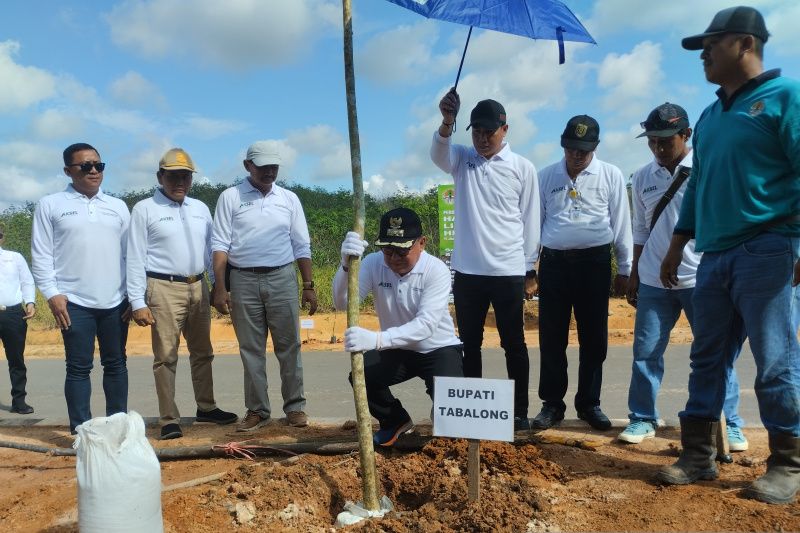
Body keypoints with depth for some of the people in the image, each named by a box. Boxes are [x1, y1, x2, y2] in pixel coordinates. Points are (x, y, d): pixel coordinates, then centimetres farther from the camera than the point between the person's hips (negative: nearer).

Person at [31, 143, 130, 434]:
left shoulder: (118, 207, 11)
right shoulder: (50, 205, 3)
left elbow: (129, 253, 10)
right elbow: (41, 254, 0)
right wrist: (52, 293, -9)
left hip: (115, 301, 3)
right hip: (74, 302, -3)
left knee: (116, 364, 10)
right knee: (79, 367, 2)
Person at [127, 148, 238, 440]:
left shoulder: (200, 209, 12)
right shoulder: (144, 210, -3)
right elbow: (135, 259, -6)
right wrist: (138, 302, -12)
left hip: (198, 287, 6)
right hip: (164, 289, -5)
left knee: (202, 351, 14)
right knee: (166, 356, -1)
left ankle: (206, 407, 27)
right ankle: (169, 419, 8)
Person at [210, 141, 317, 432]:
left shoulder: (289, 199, 9)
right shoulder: (230, 197, 3)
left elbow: (302, 246, 9)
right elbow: (220, 244, -1)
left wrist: (309, 286, 5)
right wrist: (219, 288, -7)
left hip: (282, 279, 1)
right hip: (244, 281, -1)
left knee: (289, 346, 3)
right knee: (251, 350, 6)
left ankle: (295, 406, 13)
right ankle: (257, 410, 16)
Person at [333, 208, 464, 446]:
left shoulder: (437, 270, -24)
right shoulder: (373, 263, -14)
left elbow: (426, 325, -36)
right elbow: (342, 303, -25)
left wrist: (376, 340, -50)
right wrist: (346, 263, -44)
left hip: (438, 349, -3)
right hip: (397, 350, 4)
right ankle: (395, 420, 12)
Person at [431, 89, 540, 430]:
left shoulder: (523, 168, 1)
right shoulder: (462, 160, 6)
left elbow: (530, 222, 3)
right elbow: (438, 154, -18)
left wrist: (530, 271, 2)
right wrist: (446, 122, -39)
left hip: (509, 272, -2)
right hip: (467, 271, 2)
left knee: (514, 344, 7)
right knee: (470, 344, 11)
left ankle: (520, 412, 19)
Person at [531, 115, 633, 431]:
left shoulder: (611, 176, 3)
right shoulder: (546, 177, 8)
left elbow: (621, 224, 5)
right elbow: (535, 222, 10)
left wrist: (624, 268, 5)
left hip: (594, 262, -1)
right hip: (554, 262, 1)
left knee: (593, 338, 6)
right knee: (551, 337, 4)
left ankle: (589, 403, 21)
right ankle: (552, 403, 16)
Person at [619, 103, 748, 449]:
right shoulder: (641, 179, 7)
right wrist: (634, 275, 12)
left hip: (704, 279, -3)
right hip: (654, 281, 3)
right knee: (645, 351, 5)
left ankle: (730, 424, 21)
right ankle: (642, 419, 18)